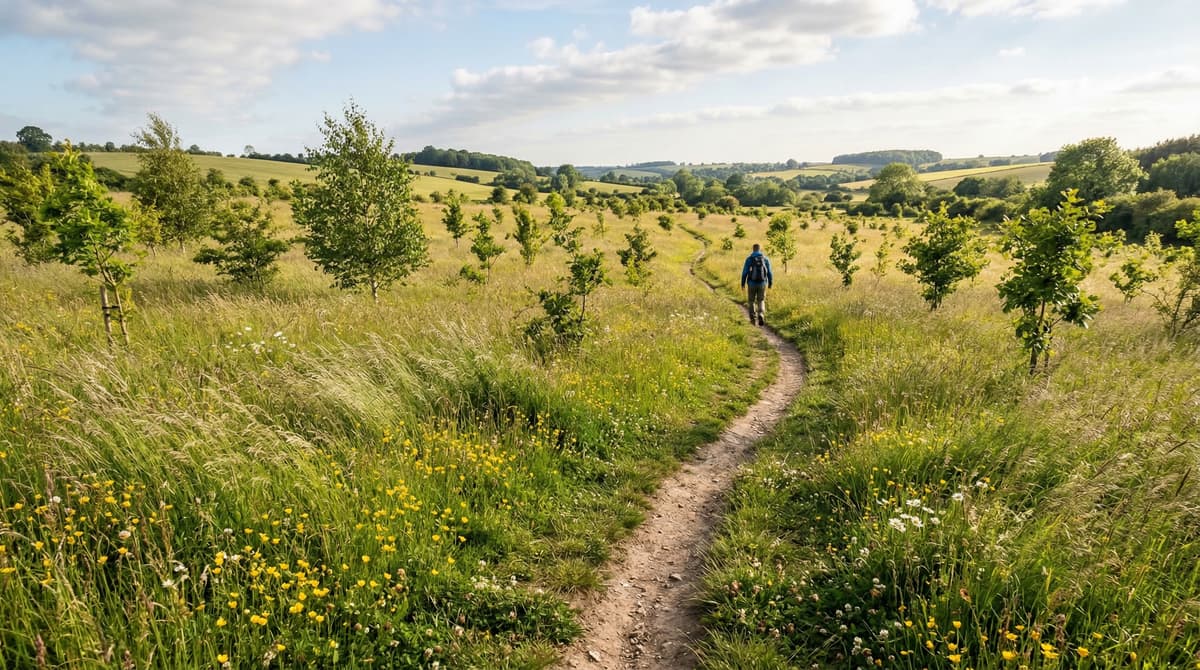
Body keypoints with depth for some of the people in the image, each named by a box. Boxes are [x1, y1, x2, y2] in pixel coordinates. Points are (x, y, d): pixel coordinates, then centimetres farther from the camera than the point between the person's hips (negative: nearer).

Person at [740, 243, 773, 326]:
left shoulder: (749, 259, -6)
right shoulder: (766, 259, -1)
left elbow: (745, 272, -7)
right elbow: (769, 272, 2)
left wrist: (743, 283, 5)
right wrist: (770, 283, 16)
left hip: (752, 284, -1)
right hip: (762, 284, 1)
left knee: (752, 301, 17)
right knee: (761, 301, 13)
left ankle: (753, 319, 18)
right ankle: (761, 315, -12)